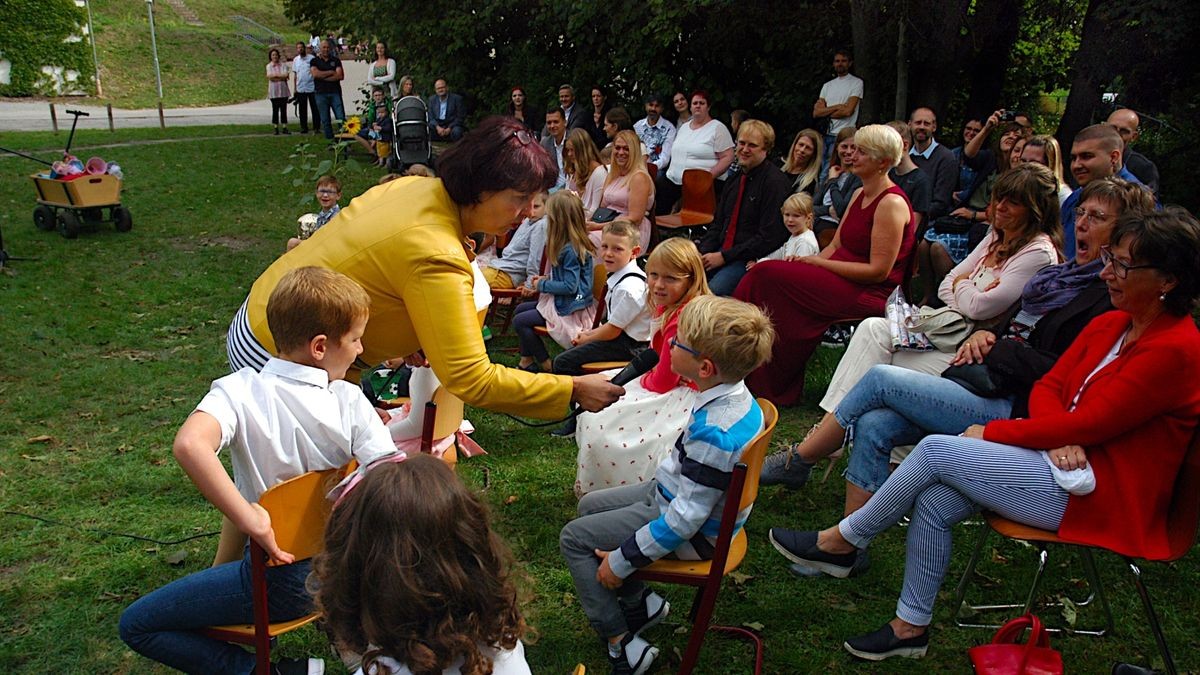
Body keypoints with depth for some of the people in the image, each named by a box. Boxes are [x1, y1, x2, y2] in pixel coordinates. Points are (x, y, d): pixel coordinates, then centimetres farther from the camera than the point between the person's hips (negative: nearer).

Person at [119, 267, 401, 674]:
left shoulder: (239, 391, -17)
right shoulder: (351, 401, -13)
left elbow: (189, 445, -36)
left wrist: (250, 519, -31)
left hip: (283, 582, -4)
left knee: (137, 626, 12)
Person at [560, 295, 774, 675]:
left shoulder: (715, 432, -36)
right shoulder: (734, 396, -9)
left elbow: (685, 519, -30)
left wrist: (621, 561, -21)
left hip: (694, 535, -9)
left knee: (574, 538, -1)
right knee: (590, 506, 20)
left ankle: (622, 642, 5)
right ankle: (641, 602, 22)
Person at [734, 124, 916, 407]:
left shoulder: (892, 203, -13)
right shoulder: (859, 195, 16)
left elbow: (878, 271, -18)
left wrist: (818, 263, -15)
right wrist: (808, 261, -4)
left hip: (869, 293, -9)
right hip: (842, 280, 9)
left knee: (770, 276, -21)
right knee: (765, 275, -11)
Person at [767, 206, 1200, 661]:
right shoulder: (1110, 325, 10)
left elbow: (1087, 423, -20)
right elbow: (1048, 387, 9)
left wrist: (989, 432, -12)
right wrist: (1058, 436, -15)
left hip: (1102, 493, -8)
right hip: (1063, 458, 8)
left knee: (936, 450, -18)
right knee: (934, 502, -12)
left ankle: (842, 542, -1)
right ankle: (911, 626, 4)